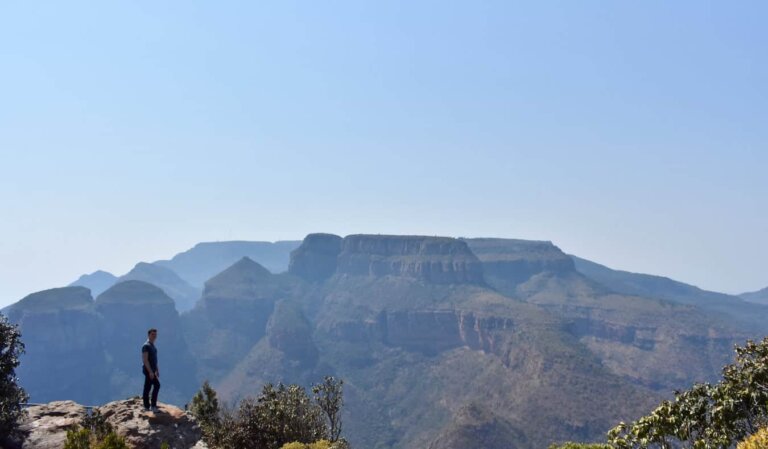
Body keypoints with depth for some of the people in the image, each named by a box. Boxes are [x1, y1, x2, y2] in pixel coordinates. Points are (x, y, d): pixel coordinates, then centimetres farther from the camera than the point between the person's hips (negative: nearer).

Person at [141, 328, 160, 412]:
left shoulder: (152, 345, 15)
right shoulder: (146, 346, -14)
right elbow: (145, 360, -20)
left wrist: (157, 370, 21)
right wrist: (150, 371, -24)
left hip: (151, 370, 9)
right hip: (148, 370, -9)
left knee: (147, 387, 11)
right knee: (157, 385, -8)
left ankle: (147, 406, 16)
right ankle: (153, 406, -4)